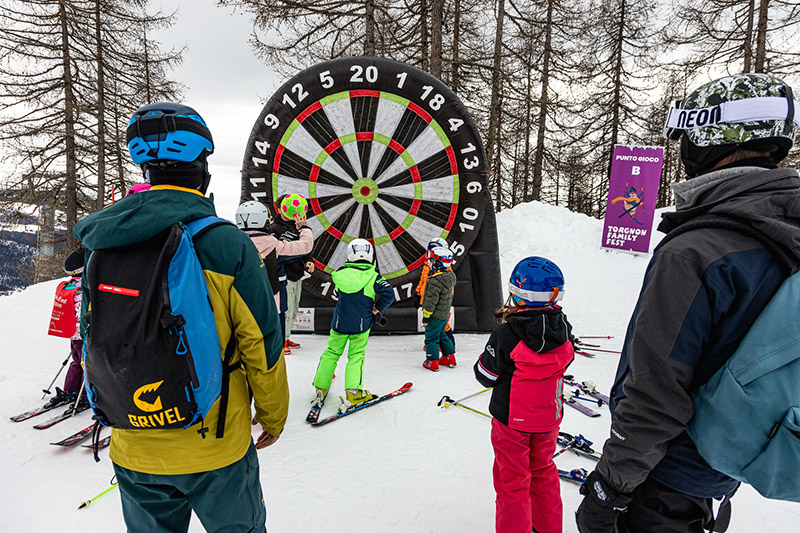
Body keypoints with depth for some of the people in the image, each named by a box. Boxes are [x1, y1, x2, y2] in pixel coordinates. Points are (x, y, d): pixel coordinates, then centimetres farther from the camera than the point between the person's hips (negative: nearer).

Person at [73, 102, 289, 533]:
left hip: (133, 450, 5)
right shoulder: (227, 243, -19)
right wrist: (272, 416, 3)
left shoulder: (101, 247, -4)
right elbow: (262, 344, -14)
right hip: (215, 446, -4)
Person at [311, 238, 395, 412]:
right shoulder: (374, 277, -11)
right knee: (356, 356, 6)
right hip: (361, 325, -2)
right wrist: (377, 308, -2)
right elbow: (388, 294, -17)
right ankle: (353, 393, -2)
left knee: (331, 353, 15)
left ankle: (320, 388, 19)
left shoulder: (341, 274, -3)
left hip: (339, 323, 2)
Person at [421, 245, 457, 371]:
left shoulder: (436, 280, -24)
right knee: (442, 335, 22)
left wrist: (426, 315, -16)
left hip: (435, 314, -9)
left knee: (431, 337, 1)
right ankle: (449, 358, 29)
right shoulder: (450, 276, 6)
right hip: (444, 314, 9)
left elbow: (432, 299, -22)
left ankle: (432, 362, 7)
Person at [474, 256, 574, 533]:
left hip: (512, 420, -5)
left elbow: (485, 375, -14)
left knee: (512, 481, 11)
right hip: (549, 418, 5)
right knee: (543, 471, 26)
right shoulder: (563, 331, -10)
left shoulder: (506, 334, -25)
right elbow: (562, 365, 6)